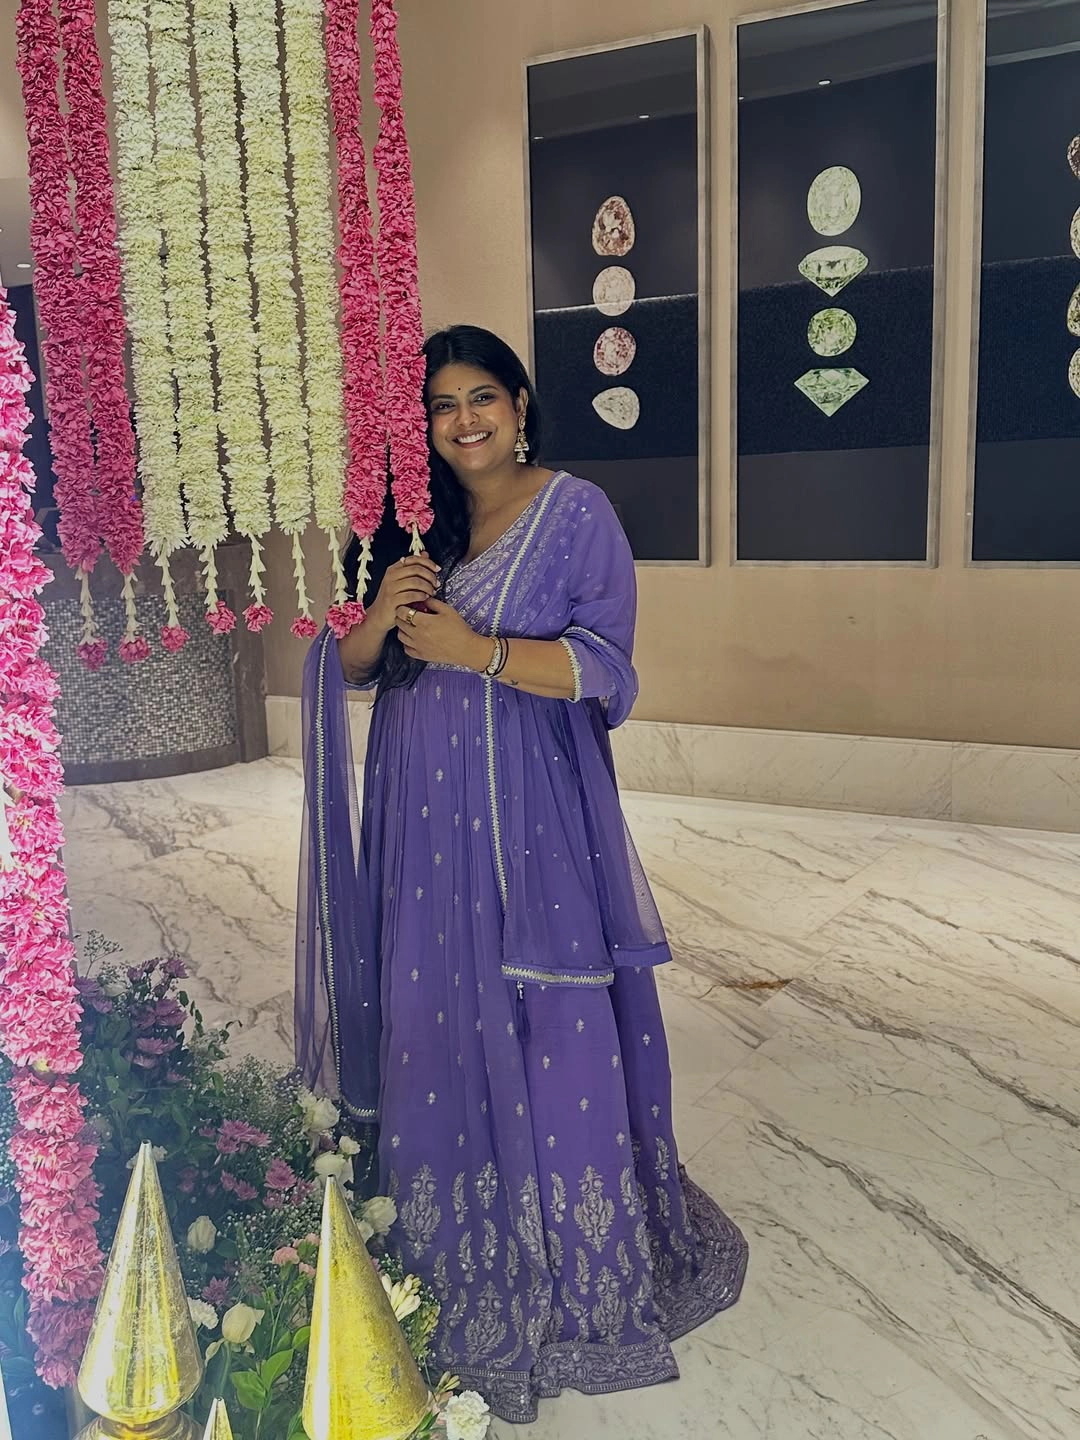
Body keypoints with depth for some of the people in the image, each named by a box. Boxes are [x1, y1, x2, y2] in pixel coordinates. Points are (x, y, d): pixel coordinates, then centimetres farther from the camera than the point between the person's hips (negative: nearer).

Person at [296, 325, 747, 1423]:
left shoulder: (575, 512, -2)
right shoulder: (411, 521, 12)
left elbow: (603, 666, -10)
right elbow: (350, 666, 12)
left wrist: (475, 649, -18)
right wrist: (382, 614, -9)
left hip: (529, 808, -4)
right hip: (421, 807, 5)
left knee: (545, 1029, -1)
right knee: (433, 1019, 8)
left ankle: (577, 1276, 18)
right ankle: (453, 1260, 27)